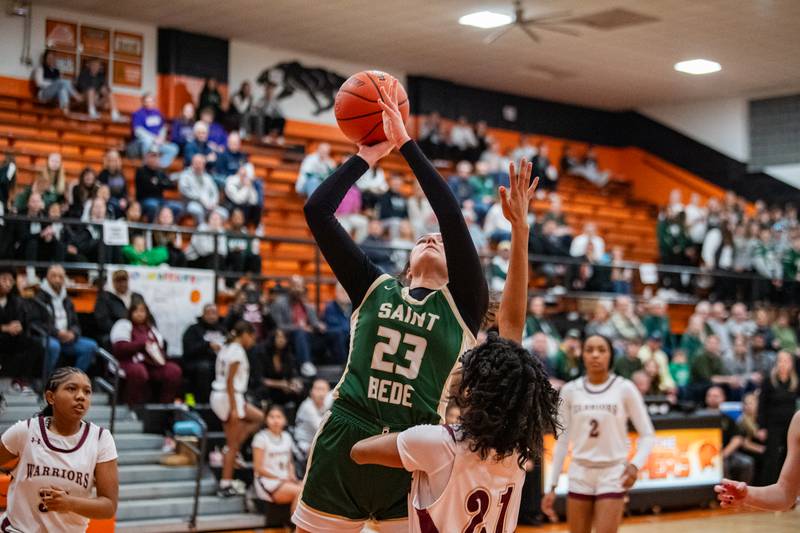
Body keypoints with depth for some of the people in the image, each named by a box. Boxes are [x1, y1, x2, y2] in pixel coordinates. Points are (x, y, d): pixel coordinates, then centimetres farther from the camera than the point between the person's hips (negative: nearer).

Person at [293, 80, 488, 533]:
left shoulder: (462, 305, 5)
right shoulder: (375, 288, 12)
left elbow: (453, 218, -6)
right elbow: (317, 212, 6)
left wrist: (406, 143, -3)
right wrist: (367, 157, 9)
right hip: (343, 446, 2)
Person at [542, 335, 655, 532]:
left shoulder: (624, 388, -4)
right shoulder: (570, 390, 3)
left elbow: (648, 434, -2)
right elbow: (562, 441, 8)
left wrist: (636, 464, -21)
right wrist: (552, 486, 5)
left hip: (613, 474, -3)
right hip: (579, 474, 3)